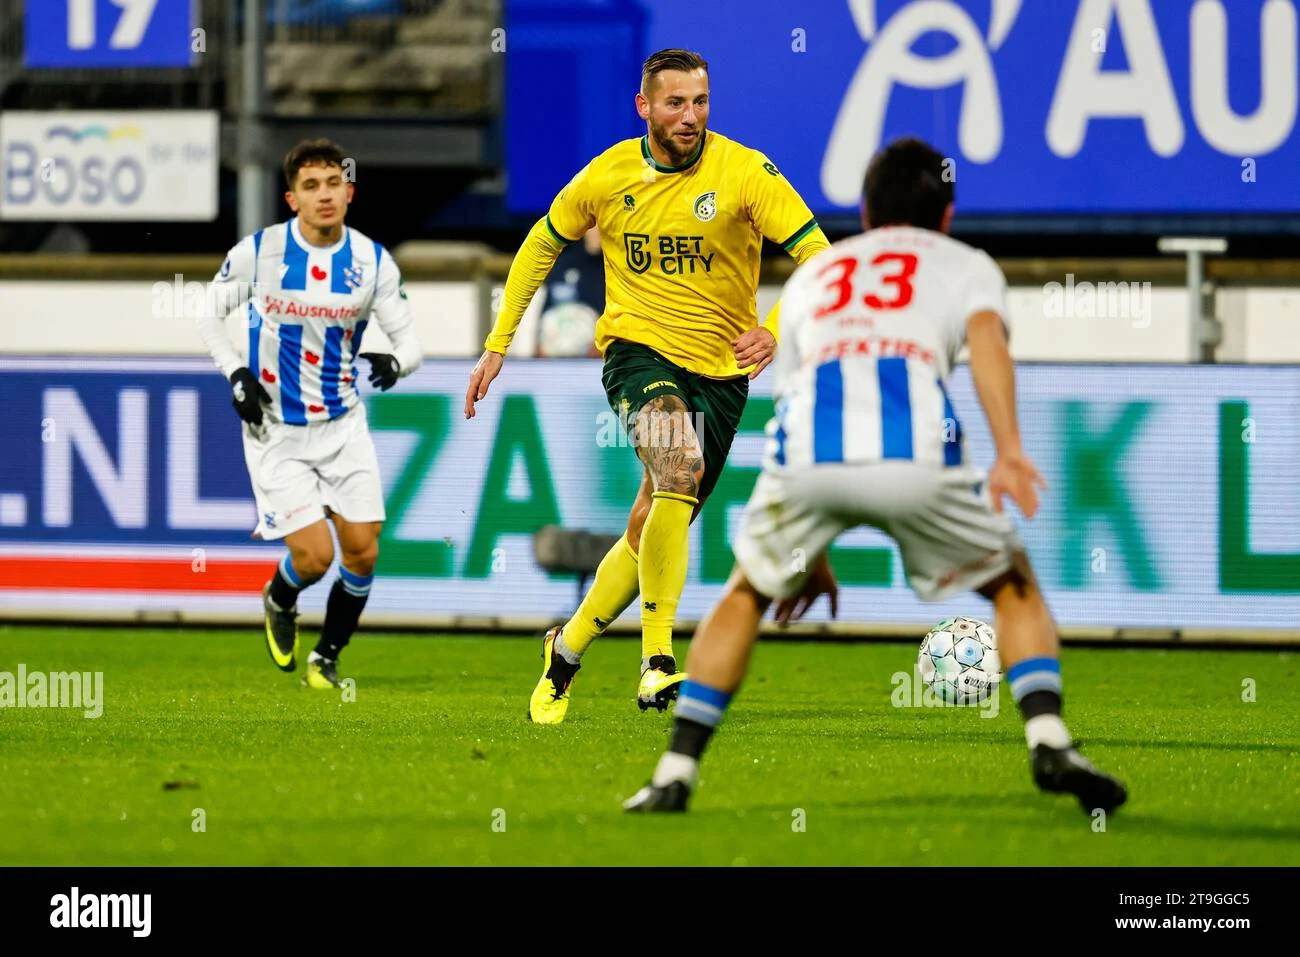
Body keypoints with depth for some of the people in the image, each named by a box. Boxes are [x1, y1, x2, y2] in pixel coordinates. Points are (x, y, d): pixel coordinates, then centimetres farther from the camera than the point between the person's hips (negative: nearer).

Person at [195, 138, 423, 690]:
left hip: (344, 424, 3)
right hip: (275, 431, -3)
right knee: (314, 556, -11)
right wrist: (238, 375, -11)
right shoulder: (257, 252, -10)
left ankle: (327, 659, 20)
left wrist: (395, 362, -23)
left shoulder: (373, 262, -5)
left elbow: (409, 341, 1)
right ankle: (279, 602, 26)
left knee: (363, 551, -3)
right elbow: (210, 318, 4)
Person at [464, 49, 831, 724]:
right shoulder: (607, 175, -2)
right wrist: (498, 345, 13)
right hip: (636, 351, -1)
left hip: (720, 370, 1)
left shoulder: (746, 173, -9)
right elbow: (541, 245, 15)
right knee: (677, 467, -32)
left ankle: (568, 648, 32)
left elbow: (820, 261, -13)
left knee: (653, 532, 6)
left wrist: (777, 330, -30)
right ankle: (657, 662, -33)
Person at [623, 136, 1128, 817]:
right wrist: (1009, 450, -11)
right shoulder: (966, 266, 28)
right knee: (1013, 584, 21)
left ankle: (675, 773, 17)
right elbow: (986, 338, 4)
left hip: (808, 452, 2)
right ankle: (1049, 743, 1)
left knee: (746, 595, 26)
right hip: (915, 445, -2)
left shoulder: (812, 275, 39)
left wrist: (807, 556, 51)